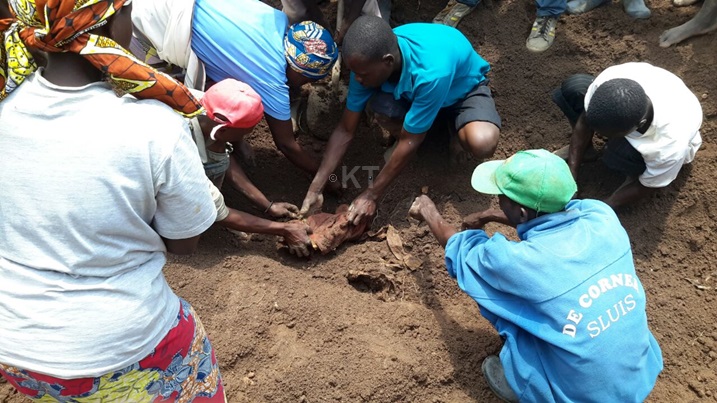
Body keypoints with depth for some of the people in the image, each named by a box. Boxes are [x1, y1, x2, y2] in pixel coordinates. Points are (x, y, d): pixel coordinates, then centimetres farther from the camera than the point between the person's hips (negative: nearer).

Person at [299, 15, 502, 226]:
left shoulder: (431, 72, -44)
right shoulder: (369, 61, -26)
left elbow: (409, 142, -32)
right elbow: (345, 130, -18)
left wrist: (370, 196, -25)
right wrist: (315, 189, -20)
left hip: (465, 86, -4)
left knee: (482, 143, -36)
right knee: (380, 105, -32)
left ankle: (459, 133, 0)